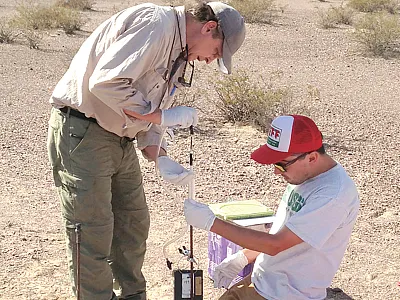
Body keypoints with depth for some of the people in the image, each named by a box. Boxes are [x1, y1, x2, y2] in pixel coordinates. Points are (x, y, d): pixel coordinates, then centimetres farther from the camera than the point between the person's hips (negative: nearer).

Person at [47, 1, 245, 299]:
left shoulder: (180, 56, 13)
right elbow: (106, 83, -29)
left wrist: (161, 159, -1)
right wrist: (162, 115, -21)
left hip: (119, 138, 10)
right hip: (82, 131, -10)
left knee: (134, 223, 16)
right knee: (94, 232, -5)